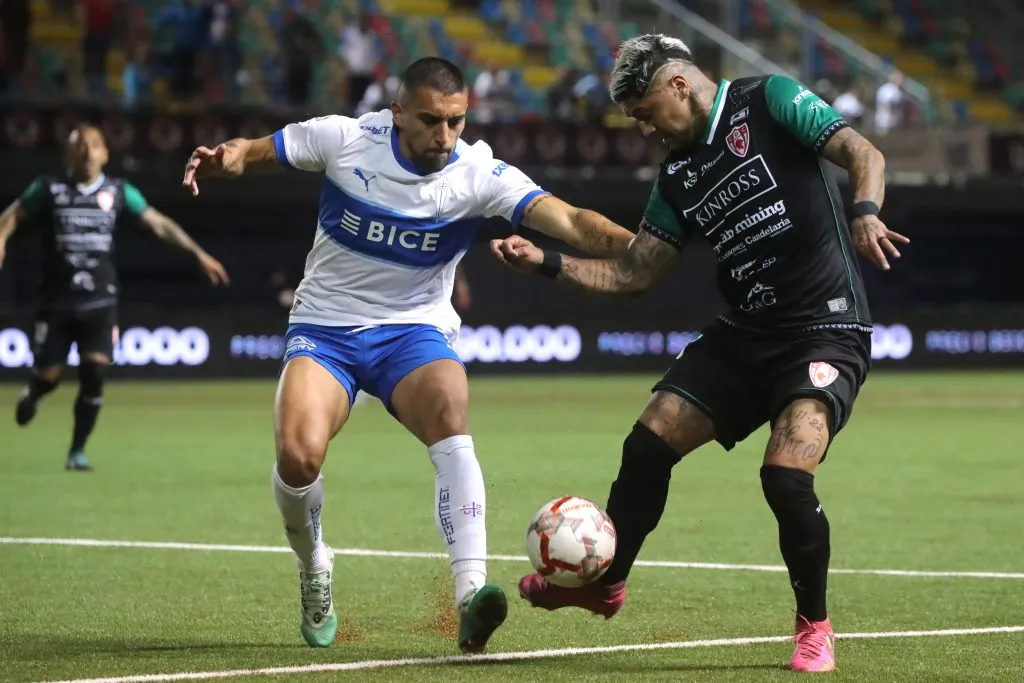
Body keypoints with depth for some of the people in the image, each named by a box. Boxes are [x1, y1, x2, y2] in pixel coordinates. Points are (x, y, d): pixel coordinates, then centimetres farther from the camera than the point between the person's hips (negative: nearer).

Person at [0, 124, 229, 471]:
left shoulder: (118, 191, 5)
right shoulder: (48, 188, 0)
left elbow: (159, 224, 7)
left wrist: (198, 253, 1)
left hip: (100, 302, 1)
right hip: (56, 302, -1)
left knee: (94, 373, -13)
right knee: (47, 376, -1)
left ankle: (77, 451, 2)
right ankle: (31, 396, 38)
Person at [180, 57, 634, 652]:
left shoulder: (479, 174, -13)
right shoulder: (344, 139, -11)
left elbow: (570, 222, -25)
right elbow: (250, 154, 2)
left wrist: (635, 245, -43)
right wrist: (222, 158, -22)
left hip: (414, 331, 0)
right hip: (325, 328, 0)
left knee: (450, 417, -33)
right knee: (298, 456, -24)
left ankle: (471, 594, -41)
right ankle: (315, 570, 10)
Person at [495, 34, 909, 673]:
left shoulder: (770, 101, -6)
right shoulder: (679, 174, 13)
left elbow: (865, 154, -16)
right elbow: (632, 273, 16)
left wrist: (865, 212, -36)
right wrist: (544, 261, 6)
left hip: (826, 330, -7)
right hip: (746, 333, 7)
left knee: (786, 476, -24)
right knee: (648, 444, 3)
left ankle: (814, 626, -1)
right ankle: (604, 582, 27)